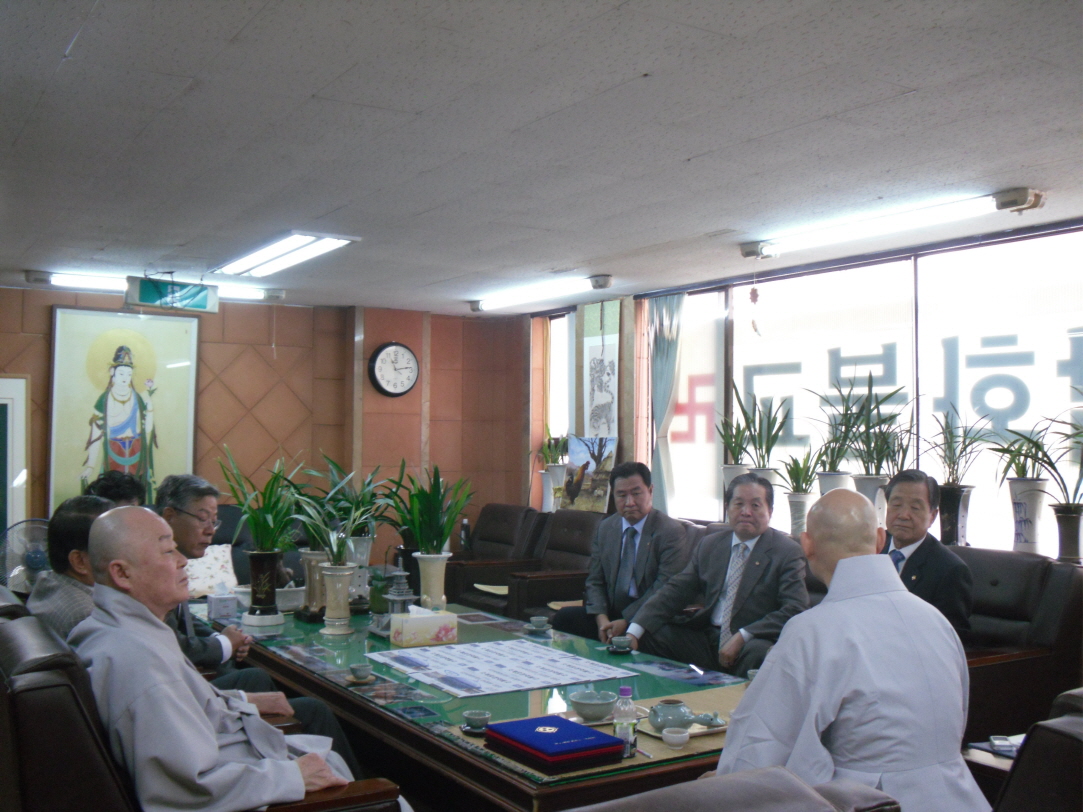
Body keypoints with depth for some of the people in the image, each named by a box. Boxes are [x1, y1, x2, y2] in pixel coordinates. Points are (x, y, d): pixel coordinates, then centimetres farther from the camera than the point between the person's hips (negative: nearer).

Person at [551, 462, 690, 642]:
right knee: (564, 617, -19)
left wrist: (626, 622, -19)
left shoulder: (671, 531, -7)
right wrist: (602, 619, -9)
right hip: (611, 613, 5)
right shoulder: (604, 529, 12)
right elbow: (595, 582, 11)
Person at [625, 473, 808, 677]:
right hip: (706, 640, 5)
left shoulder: (787, 552, -2)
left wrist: (742, 637, -22)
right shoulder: (709, 545, 13)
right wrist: (634, 631, -7)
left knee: (757, 652, -38)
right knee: (648, 635, -12)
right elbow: (675, 591, 8)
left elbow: (795, 610, -13)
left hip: (754, 643, -5)